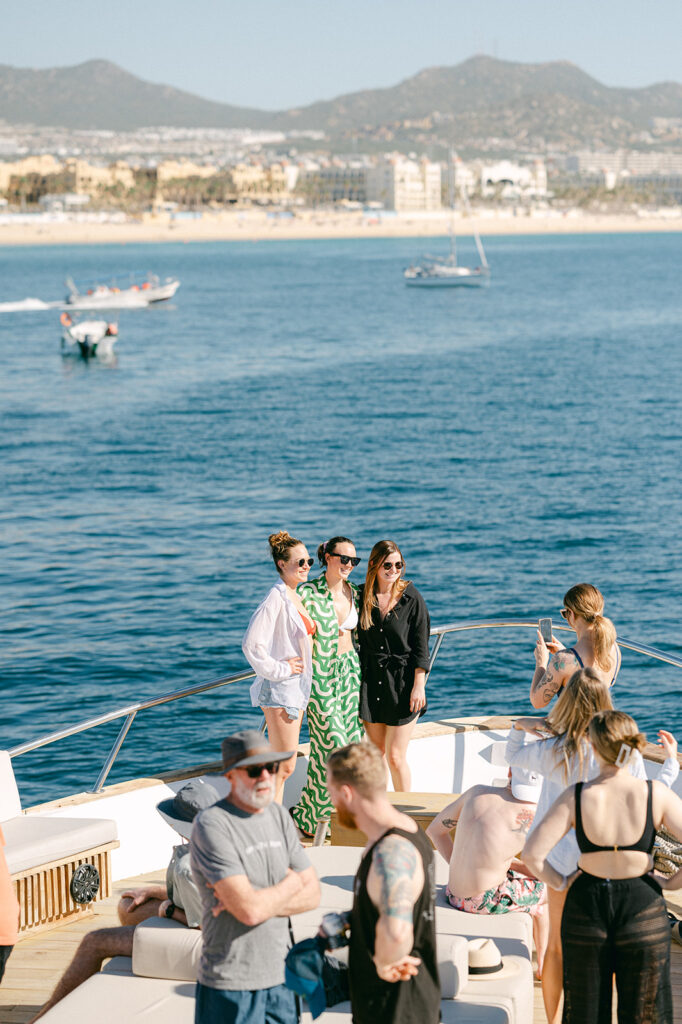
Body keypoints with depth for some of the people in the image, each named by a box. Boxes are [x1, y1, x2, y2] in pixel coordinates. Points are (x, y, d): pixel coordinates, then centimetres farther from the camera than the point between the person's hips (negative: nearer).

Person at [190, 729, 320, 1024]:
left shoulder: (278, 815, 7)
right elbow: (250, 911, -23)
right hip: (231, 985, -6)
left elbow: (312, 895, 5)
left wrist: (259, 900, -12)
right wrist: (292, 882, -4)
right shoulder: (211, 825, -16)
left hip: (280, 975, 6)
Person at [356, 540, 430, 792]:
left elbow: (421, 646, -4)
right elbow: (359, 641, 9)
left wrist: (418, 686, -10)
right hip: (371, 681, 3)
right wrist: (357, 681, 6)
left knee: (395, 757, -5)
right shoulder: (363, 597, 3)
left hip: (403, 681, -3)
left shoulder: (412, 598, -4)